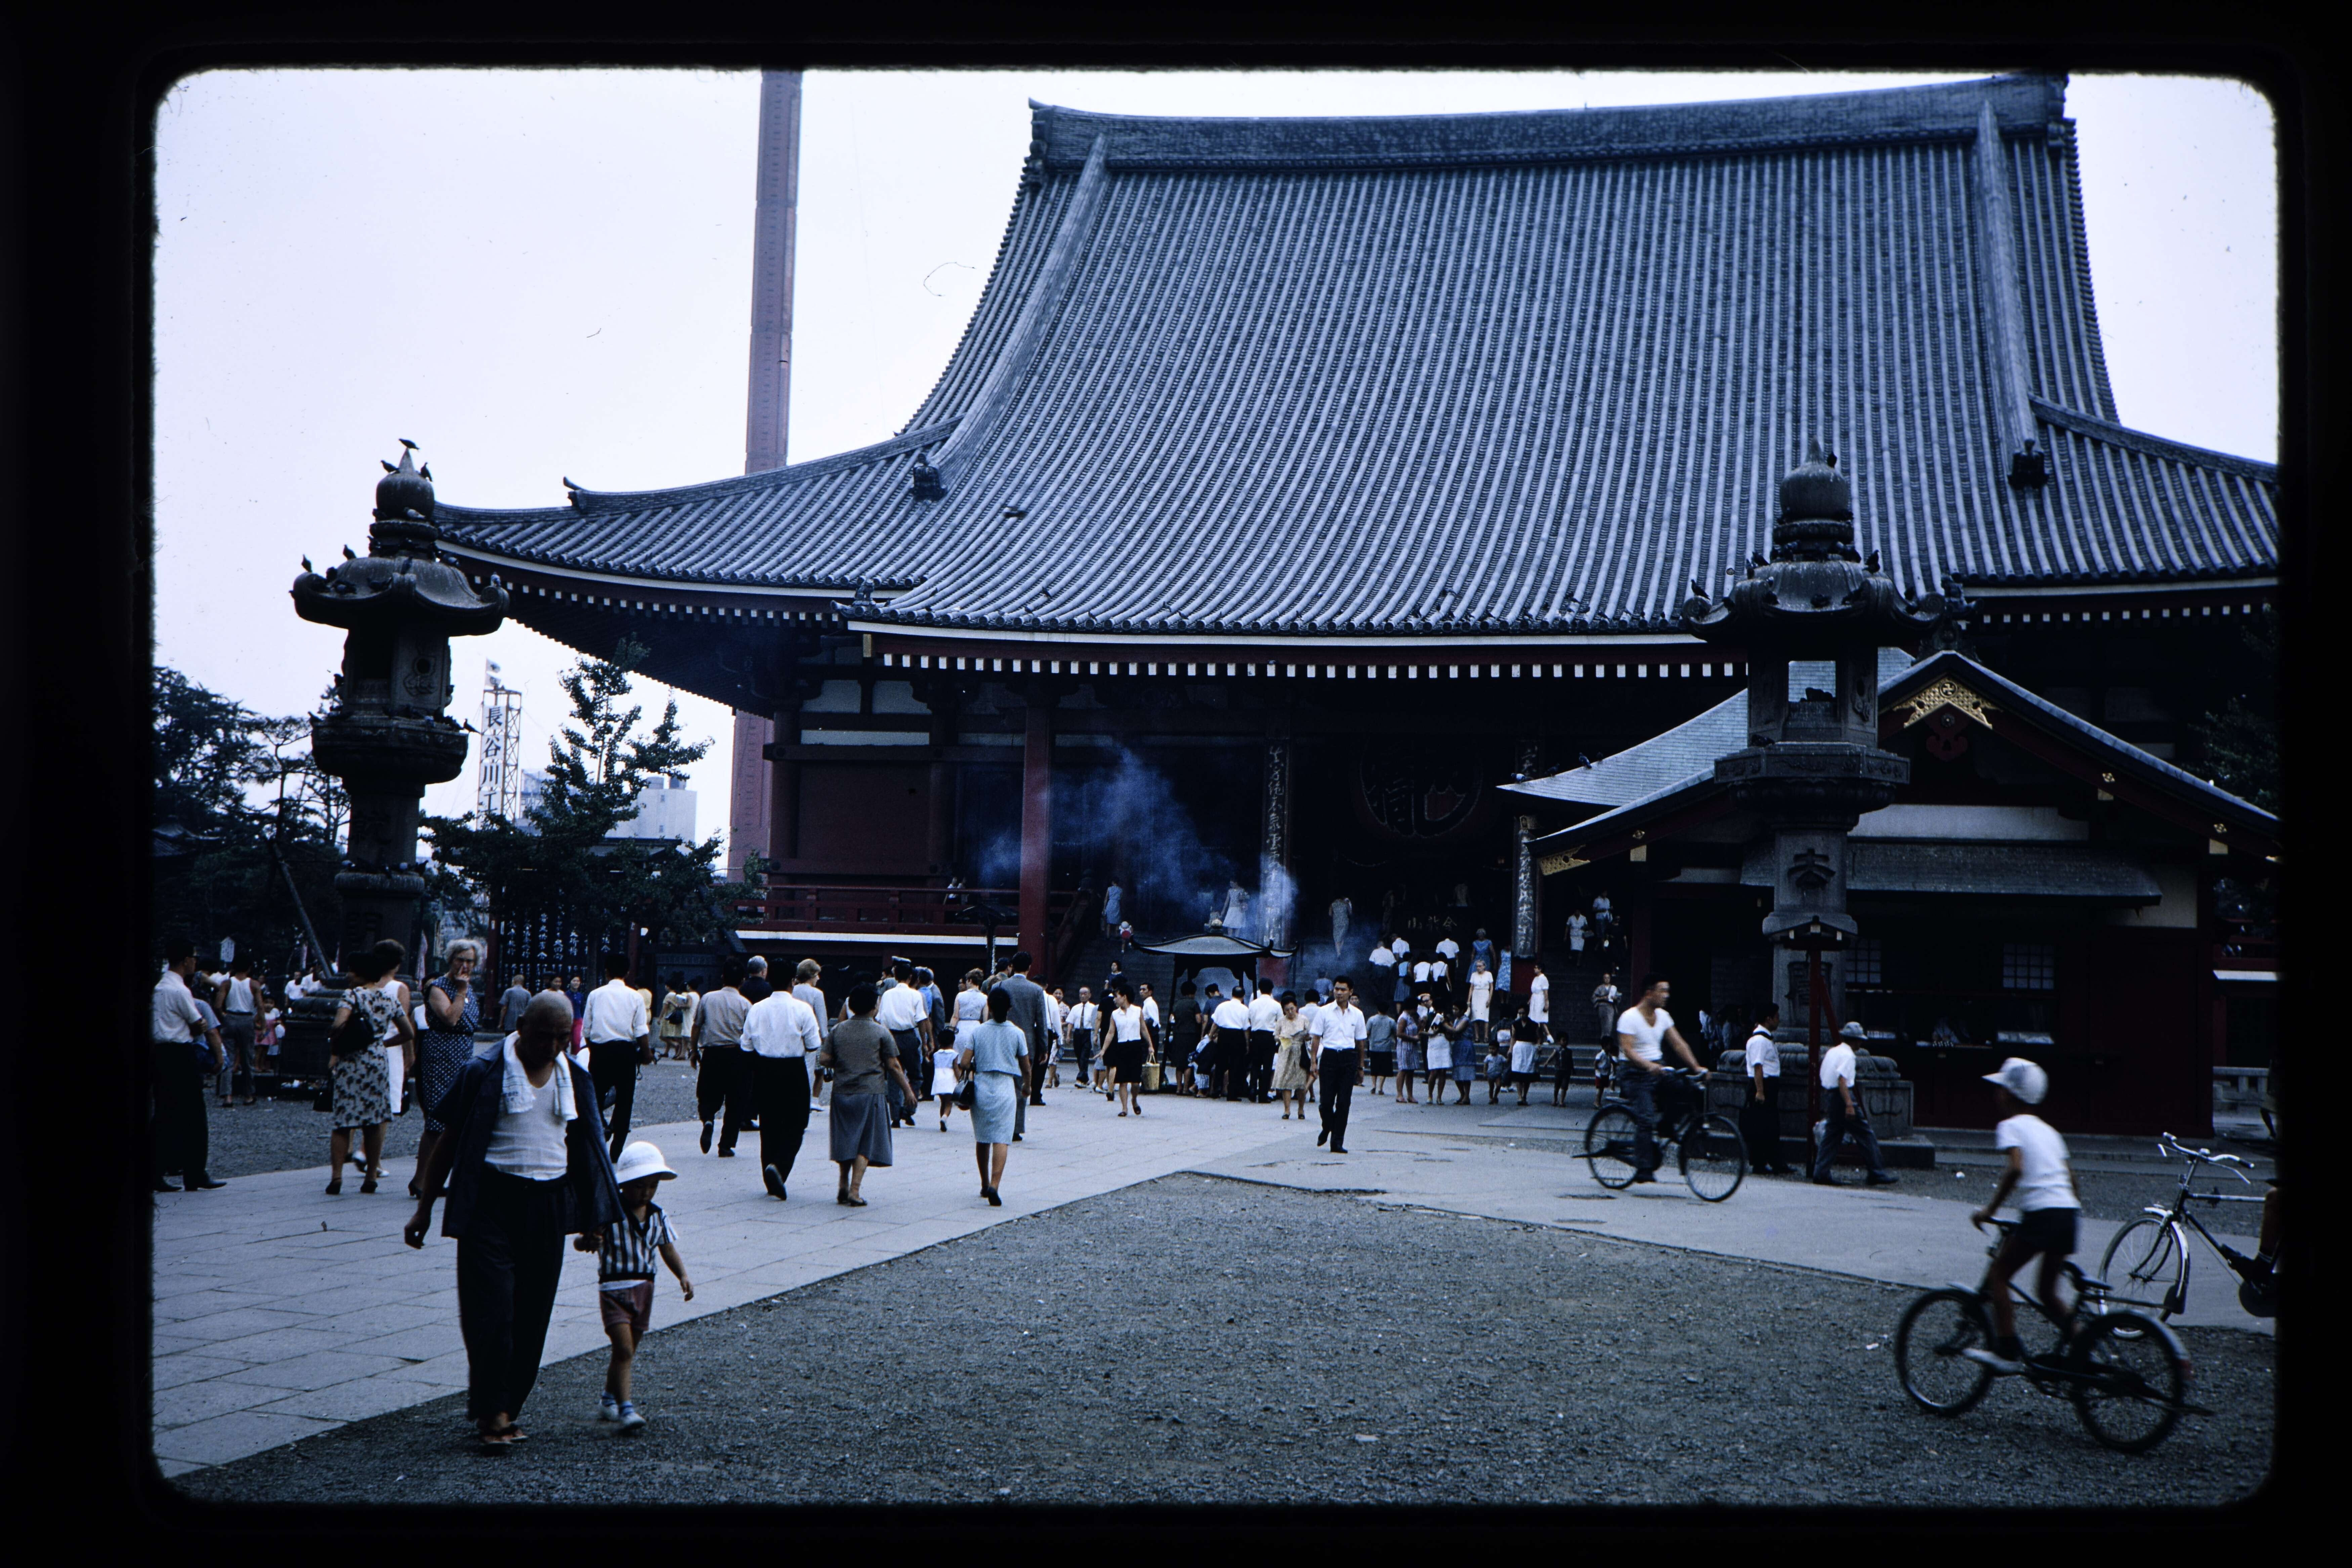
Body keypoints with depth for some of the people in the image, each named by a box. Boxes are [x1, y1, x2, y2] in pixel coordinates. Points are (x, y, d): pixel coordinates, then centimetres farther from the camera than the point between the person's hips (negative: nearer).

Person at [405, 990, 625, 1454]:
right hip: (491, 1202, -4)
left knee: (533, 1315, 7)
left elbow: (586, 1150, 17)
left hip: (548, 1206, 4)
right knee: (491, 1311, -9)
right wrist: (426, 1207, 1)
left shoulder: (575, 1079, 8)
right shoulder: (485, 1073, -5)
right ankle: (490, 1413, 0)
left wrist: (594, 1216, 18)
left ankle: (506, 1408, 19)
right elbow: (450, 1141, 1)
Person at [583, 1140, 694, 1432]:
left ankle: (608, 1401, 33)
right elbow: (583, 1241, -19)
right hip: (614, 1288, -6)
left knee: (628, 1350, 16)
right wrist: (585, 1241, -43)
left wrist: (683, 1276, -4)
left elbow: (668, 1249, 9)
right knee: (624, 1349, -14)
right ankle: (625, 1408, -13)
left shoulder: (657, 1216, 3)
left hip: (644, 1289, 6)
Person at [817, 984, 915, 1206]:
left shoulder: (838, 1030, 3)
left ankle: (844, 1187, 22)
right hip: (870, 1093, -3)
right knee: (865, 1145, 2)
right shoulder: (881, 1033, -5)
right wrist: (908, 1090, 6)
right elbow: (894, 1066, -4)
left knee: (846, 1140, 16)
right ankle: (854, 1191, -5)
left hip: (842, 1093, 3)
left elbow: (824, 1060, 2)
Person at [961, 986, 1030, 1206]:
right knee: (1001, 1139, -7)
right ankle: (994, 1186, -23)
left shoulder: (977, 1032, 1)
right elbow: (1026, 1068, 6)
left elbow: (964, 1064, -6)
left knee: (982, 1139, 15)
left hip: (981, 1088, 2)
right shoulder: (1017, 1033, 0)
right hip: (1006, 1089, -2)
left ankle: (985, 1185, 25)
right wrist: (1027, 1086, 25)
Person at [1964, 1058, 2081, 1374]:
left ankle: (2008, 1352, -4)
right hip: (2069, 1212, 8)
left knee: (1997, 1275, 3)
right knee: (2047, 1291, 19)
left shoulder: (2009, 1127, 0)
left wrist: (1989, 1209, -12)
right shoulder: (2048, 1130, 24)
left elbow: (2016, 1169, -16)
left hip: (2041, 1213, -8)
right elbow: (2071, 1177, 22)